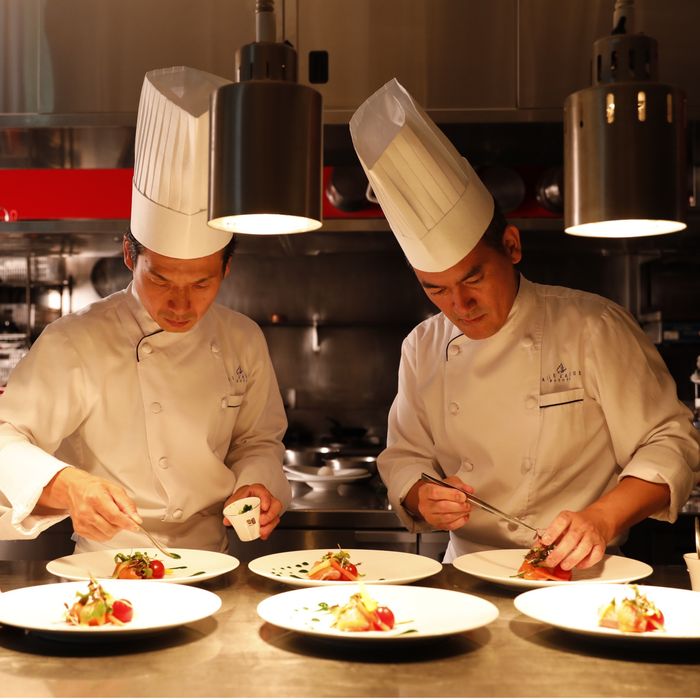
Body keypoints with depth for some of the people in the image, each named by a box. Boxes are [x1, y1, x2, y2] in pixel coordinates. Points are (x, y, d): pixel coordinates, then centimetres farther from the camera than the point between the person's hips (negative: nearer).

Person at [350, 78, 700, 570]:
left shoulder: (593, 327, -4)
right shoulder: (424, 348, 8)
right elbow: (404, 457, 15)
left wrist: (602, 519, -18)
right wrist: (421, 498, -7)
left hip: (578, 578, -3)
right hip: (467, 578, 4)